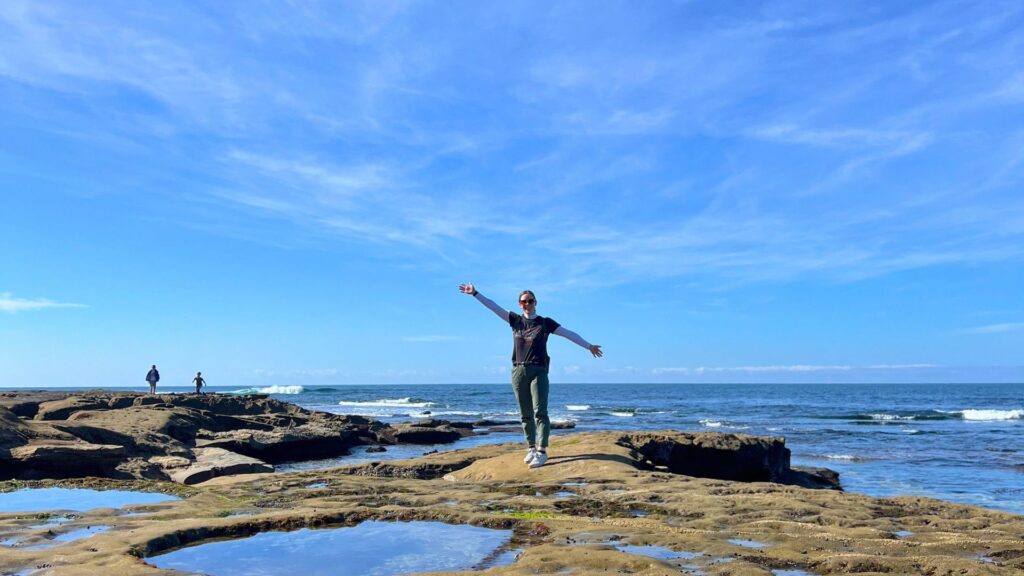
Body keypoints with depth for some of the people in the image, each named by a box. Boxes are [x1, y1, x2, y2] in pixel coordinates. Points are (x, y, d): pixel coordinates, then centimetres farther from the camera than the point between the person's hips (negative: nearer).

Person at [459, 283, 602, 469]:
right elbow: (493, 307, 6)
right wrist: (475, 293, 0)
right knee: (526, 414, 7)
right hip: (518, 371, 3)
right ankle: (531, 448, 15)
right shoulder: (515, 320, 10)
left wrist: (589, 346, 4)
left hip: (538, 372, -3)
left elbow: (569, 334, 5)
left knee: (540, 412, -9)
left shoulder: (545, 323, 4)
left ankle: (542, 451, -10)